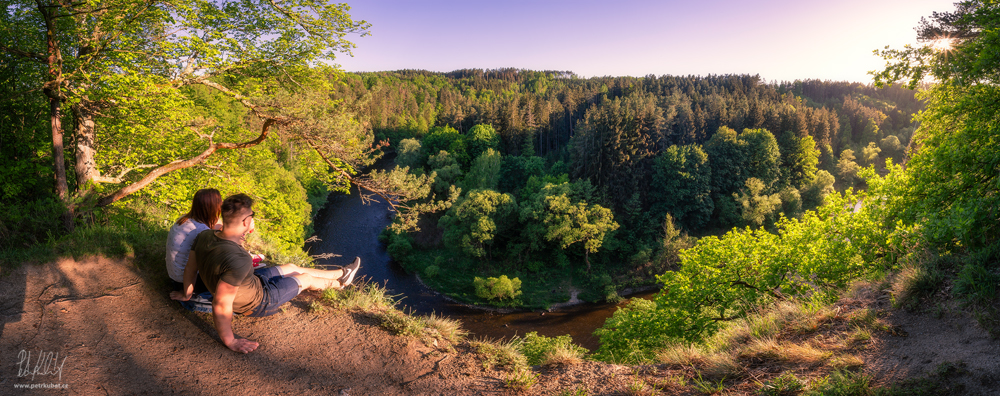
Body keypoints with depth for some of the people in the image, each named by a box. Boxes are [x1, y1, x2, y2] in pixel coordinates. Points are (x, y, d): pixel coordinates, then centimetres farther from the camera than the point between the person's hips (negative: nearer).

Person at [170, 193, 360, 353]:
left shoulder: (205, 236, -19)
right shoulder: (239, 261, -44)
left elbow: (190, 268, -2)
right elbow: (221, 305, -40)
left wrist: (187, 294, 16)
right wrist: (230, 341, -27)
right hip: (257, 303, -7)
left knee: (291, 267, 23)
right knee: (305, 278, 14)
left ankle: (341, 273, 45)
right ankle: (340, 283, 47)